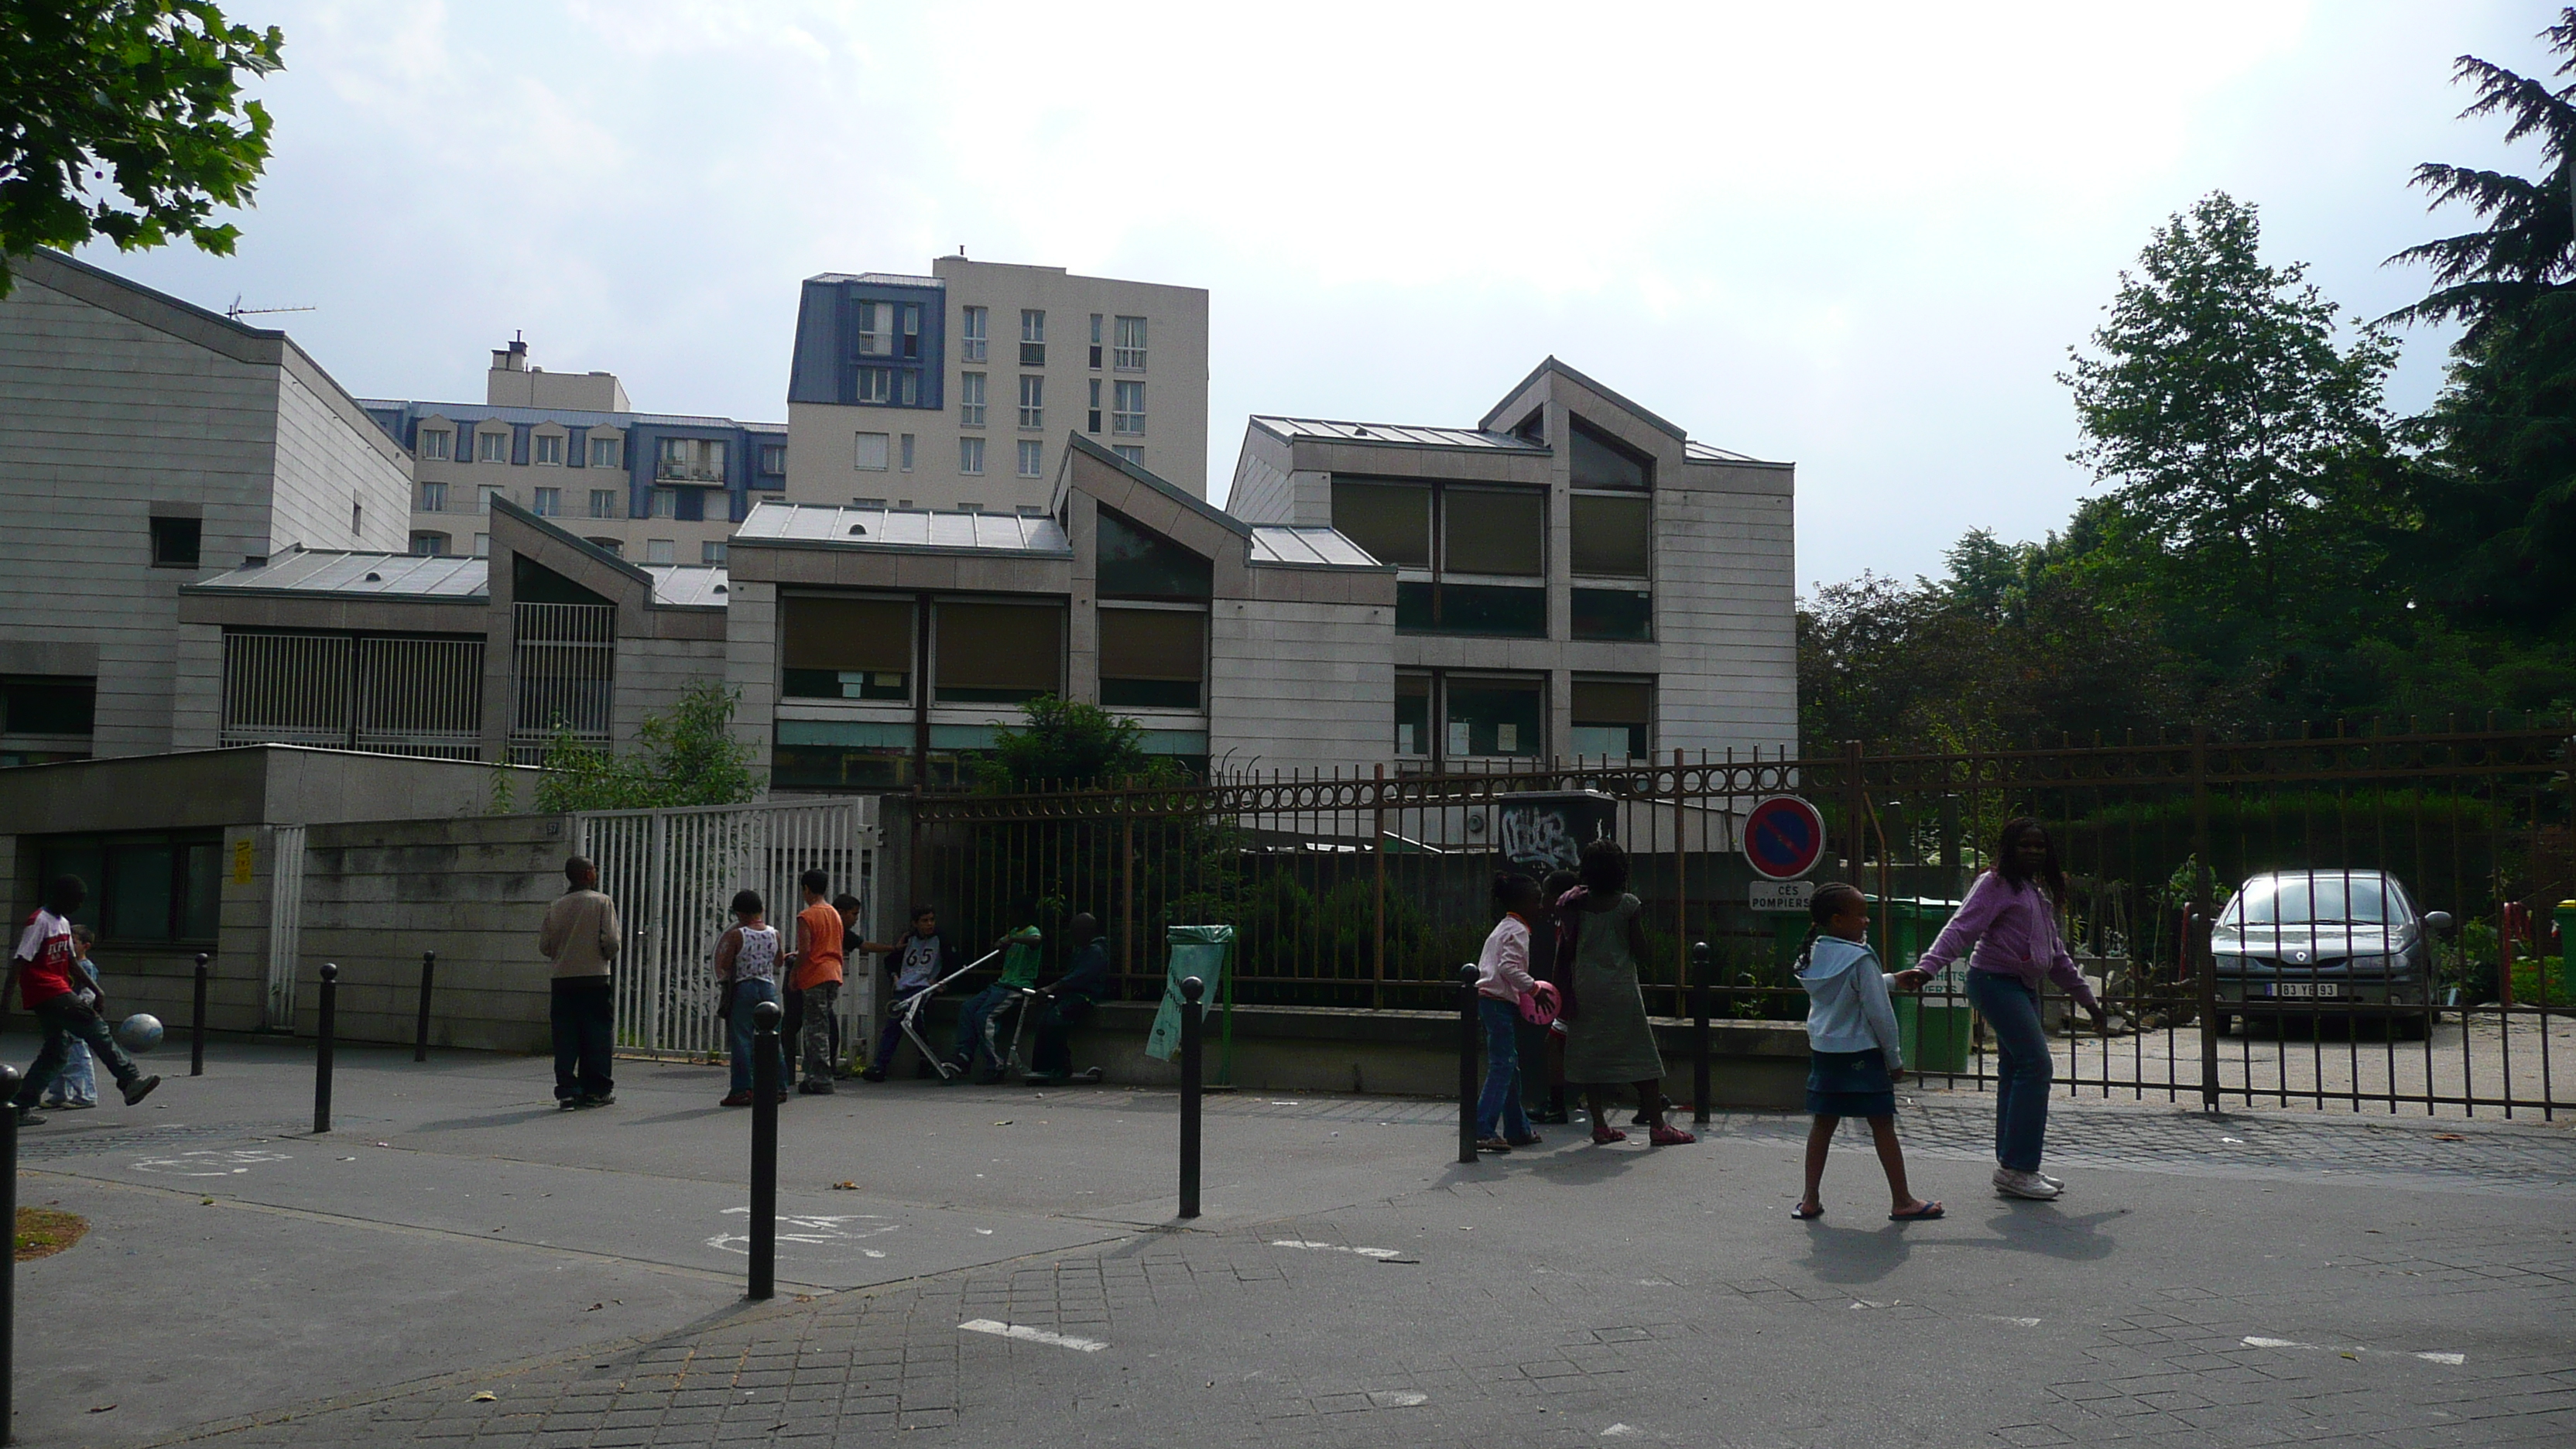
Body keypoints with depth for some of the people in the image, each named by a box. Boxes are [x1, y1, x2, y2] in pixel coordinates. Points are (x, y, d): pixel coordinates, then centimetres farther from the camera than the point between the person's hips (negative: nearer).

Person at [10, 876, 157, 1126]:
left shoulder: (63, 923, 18)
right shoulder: (39, 922, -11)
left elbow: (70, 963, 25)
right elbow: (19, 962, -15)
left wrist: (95, 990, 23)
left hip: (59, 991, 10)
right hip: (46, 993, -10)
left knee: (57, 1050, 7)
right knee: (95, 1028, -15)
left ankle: (22, 1107, 10)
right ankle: (131, 1081, -17)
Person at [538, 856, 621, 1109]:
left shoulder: (556, 906, 8)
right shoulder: (602, 902, -4)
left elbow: (544, 947, 6)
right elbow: (611, 941, -12)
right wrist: (608, 956, 9)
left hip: (563, 979, 3)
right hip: (594, 978, -3)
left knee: (565, 1038, 5)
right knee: (597, 1036, 5)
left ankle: (567, 1091, 2)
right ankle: (596, 1091, 9)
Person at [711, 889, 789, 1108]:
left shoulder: (736, 935, -9)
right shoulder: (774, 934, 2)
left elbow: (724, 966, -7)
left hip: (743, 989, -4)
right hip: (768, 987, 4)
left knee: (742, 1040, -1)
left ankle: (742, 1090, -3)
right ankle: (779, 1087, 13)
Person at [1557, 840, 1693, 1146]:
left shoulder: (1577, 904, 1)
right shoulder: (1627, 904, -7)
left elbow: (1565, 951, 0)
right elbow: (1640, 951, -6)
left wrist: (1565, 989, 7)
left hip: (1586, 988, 3)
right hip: (1621, 988, -3)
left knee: (1590, 1055, 8)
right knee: (1641, 1056, 2)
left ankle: (1599, 1124, 7)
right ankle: (1657, 1125, 2)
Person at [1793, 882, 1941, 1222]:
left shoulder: (1814, 956, 7)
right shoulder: (1860, 959, -16)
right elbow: (1878, 1012, -15)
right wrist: (1894, 1058, -5)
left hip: (1823, 1051, 7)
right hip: (1861, 1053, -7)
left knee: (1824, 1123, 10)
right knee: (1882, 1125, 3)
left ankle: (1810, 1200, 11)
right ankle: (1902, 1201, 9)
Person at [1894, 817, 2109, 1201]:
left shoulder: (2041, 895, 22)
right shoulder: (1996, 885, -5)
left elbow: (2057, 957, 29)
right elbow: (1961, 929, -16)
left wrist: (2087, 1000, 31)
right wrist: (1927, 967, -30)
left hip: (2025, 987, 9)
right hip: (1996, 980, -9)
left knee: (2015, 1070, 8)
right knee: (2035, 1064, -14)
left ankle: (2012, 1166, 14)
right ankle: (2015, 1168, -13)